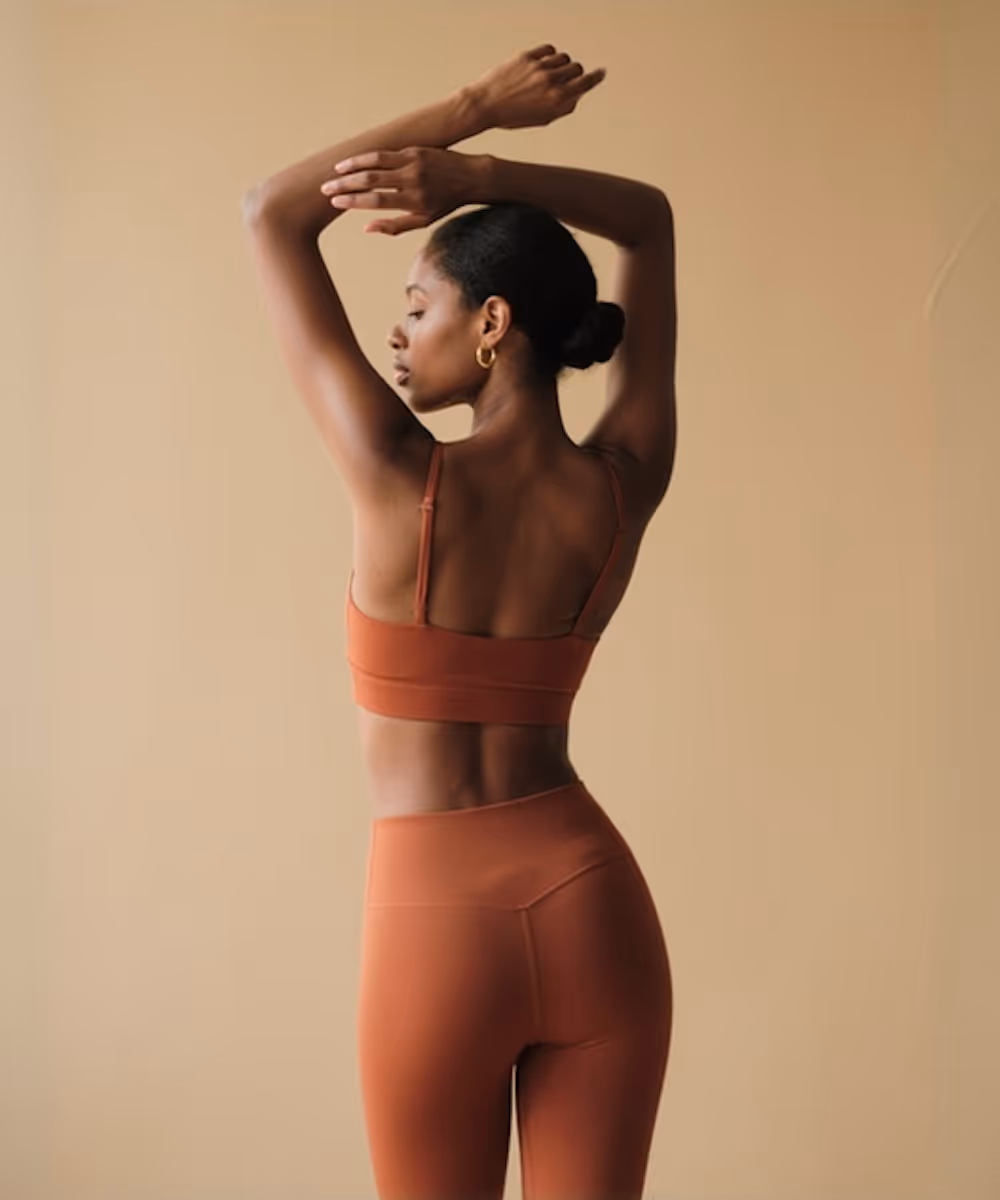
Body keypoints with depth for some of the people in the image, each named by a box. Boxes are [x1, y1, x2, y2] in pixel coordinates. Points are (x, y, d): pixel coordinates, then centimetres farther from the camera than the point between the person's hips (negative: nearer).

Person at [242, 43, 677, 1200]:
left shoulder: (398, 477, -16)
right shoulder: (627, 486, -5)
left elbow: (271, 213, -4)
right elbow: (651, 218, 9)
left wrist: (477, 105, -4)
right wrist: (472, 174, -6)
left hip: (438, 926, -3)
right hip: (595, 905, 4)